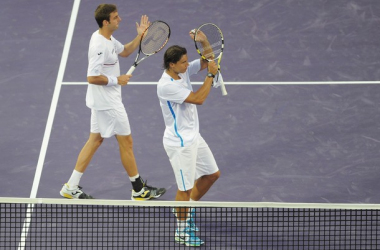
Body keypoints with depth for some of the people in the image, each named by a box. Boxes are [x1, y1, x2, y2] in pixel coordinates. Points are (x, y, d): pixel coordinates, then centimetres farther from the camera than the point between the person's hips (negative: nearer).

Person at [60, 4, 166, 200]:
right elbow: (92, 78, -29)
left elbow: (125, 51, 20)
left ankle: (71, 187, 16)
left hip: (102, 101, 10)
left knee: (95, 140, 14)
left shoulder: (107, 38, 5)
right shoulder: (99, 46, -27)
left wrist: (140, 36, 6)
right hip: (108, 103, -10)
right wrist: (116, 80, -20)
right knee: (126, 142, 2)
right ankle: (139, 190, 15)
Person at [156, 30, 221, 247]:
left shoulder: (183, 71, 1)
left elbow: (207, 61, 8)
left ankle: (187, 209, 36)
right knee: (185, 187, 0)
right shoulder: (166, 86, -26)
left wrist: (205, 42, -10)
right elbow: (198, 99, -27)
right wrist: (211, 76, -18)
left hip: (194, 137, 9)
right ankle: (182, 231, 16)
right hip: (180, 143, -9)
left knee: (212, 174, 18)